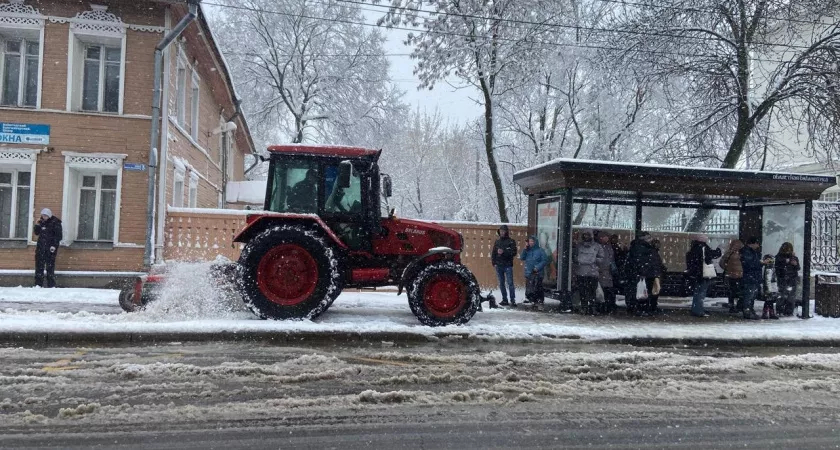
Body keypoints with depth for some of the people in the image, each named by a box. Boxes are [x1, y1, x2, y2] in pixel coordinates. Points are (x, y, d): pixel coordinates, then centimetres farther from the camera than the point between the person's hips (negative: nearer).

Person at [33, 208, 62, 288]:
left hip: (50, 247, -6)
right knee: (39, 265, 7)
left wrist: (54, 245, -17)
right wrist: (37, 225, 0)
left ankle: (51, 284, -1)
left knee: (50, 265, -6)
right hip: (41, 246, 6)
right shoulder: (41, 222, 11)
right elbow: (36, 232, 17)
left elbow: (58, 235, -9)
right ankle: (38, 284, 13)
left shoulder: (55, 222, -6)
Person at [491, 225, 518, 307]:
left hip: (508, 265, -5)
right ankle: (504, 299, 15)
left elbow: (514, 252, -10)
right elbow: (493, 253, 13)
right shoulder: (497, 241, 12)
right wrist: (494, 262, 2)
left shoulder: (511, 242, -1)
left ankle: (513, 300, -9)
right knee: (501, 283, 8)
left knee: (510, 283, -9)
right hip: (498, 266, 5)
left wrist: (503, 252, -19)